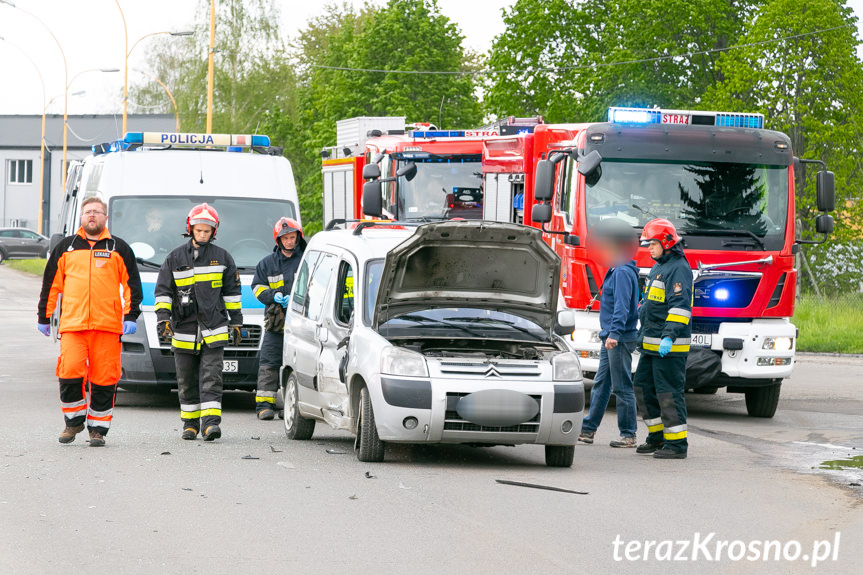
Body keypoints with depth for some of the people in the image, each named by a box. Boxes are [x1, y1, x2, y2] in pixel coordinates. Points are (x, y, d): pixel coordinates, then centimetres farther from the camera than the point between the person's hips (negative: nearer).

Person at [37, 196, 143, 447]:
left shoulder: (119, 249, 12)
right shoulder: (65, 248, 14)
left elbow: (132, 284, 12)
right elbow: (51, 284, 18)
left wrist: (131, 316, 2)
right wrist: (44, 317, 17)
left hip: (108, 325, 0)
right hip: (72, 323, 0)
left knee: (104, 378, -2)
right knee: (70, 371, -12)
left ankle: (98, 427, 9)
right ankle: (74, 421, 7)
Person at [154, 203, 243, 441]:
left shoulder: (222, 258, 7)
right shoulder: (175, 258, 6)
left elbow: (232, 291, 13)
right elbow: (163, 291, 6)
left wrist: (235, 323, 11)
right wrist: (163, 318, -7)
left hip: (214, 330, -1)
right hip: (183, 330, 1)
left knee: (211, 377, -11)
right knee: (187, 381, 8)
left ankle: (210, 422, -16)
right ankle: (190, 422, 20)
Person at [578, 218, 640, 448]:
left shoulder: (623, 273, -15)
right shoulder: (615, 271, 17)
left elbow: (622, 306, -23)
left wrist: (615, 333, -30)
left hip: (621, 340, -11)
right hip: (610, 338, 11)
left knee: (622, 387, -5)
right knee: (600, 384, 12)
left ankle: (628, 435, 0)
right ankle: (588, 429, 17)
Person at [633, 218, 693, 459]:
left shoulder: (678, 269, -13)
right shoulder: (658, 268, 18)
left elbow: (680, 306, -22)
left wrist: (669, 336, -30)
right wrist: (644, 334, 29)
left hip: (669, 347, -10)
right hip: (652, 343, 10)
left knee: (669, 393, -8)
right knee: (644, 387, 13)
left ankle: (677, 444, -5)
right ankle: (657, 436, 22)